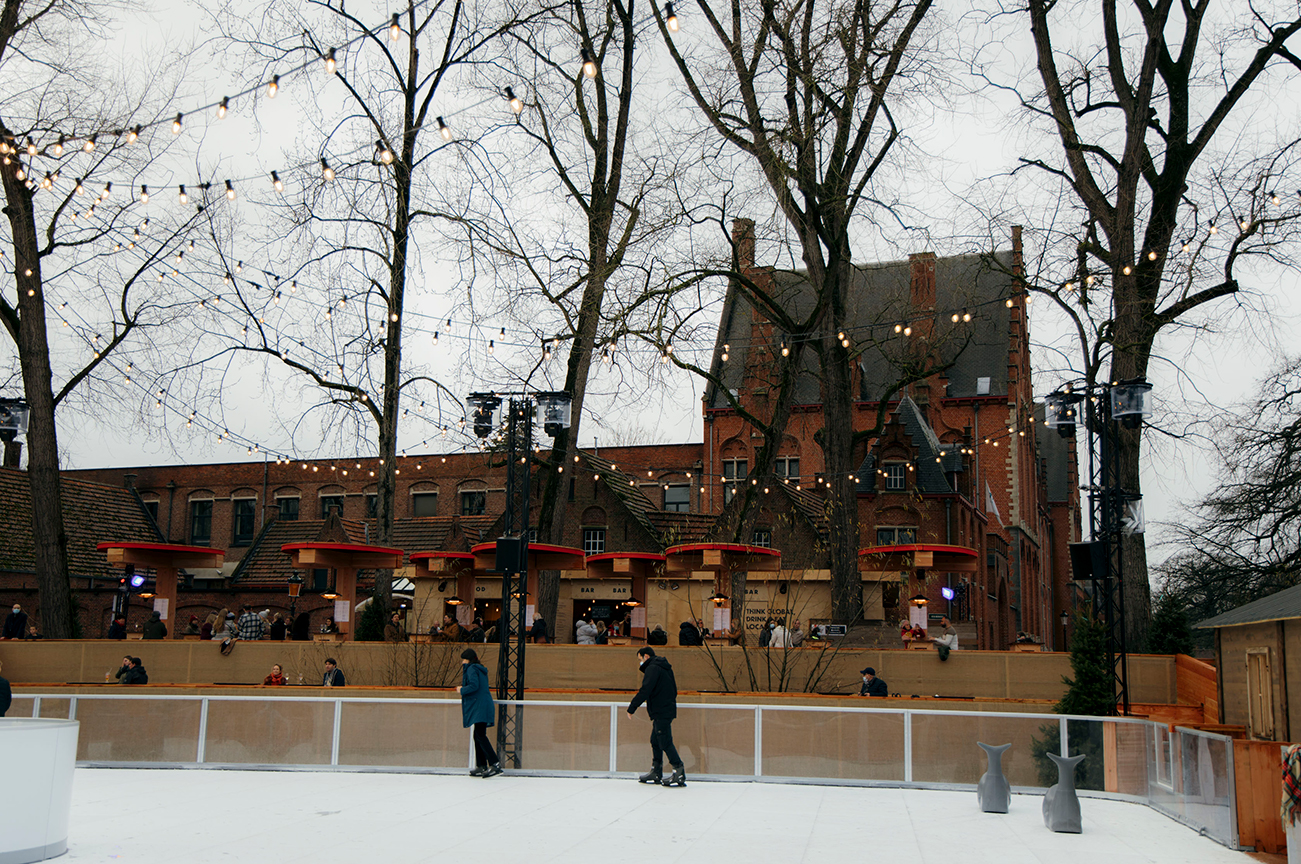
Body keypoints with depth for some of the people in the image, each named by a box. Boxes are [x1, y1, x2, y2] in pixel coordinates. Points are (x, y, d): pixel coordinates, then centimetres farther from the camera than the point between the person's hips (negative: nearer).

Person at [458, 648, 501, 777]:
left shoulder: (471, 669, -7)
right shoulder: (480, 669, 21)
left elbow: (474, 686, -19)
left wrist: (462, 690, -4)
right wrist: (463, 689, 22)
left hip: (479, 707, -10)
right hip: (484, 706, 10)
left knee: (480, 735, -14)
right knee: (478, 736, 11)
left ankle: (495, 763, -22)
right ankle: (481, 766, 11)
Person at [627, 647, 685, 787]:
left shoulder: (653, 668, -12)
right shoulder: (664, 668, 19)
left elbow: (645, 691, -20)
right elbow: (673, 691, 24)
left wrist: (632, 708, -13)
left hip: (661, 712, -10)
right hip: (667, 710, 10)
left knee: (665, 742, -9)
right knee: (655, 741, 14)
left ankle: (679, 772, -11)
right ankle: (656, 773, 19)